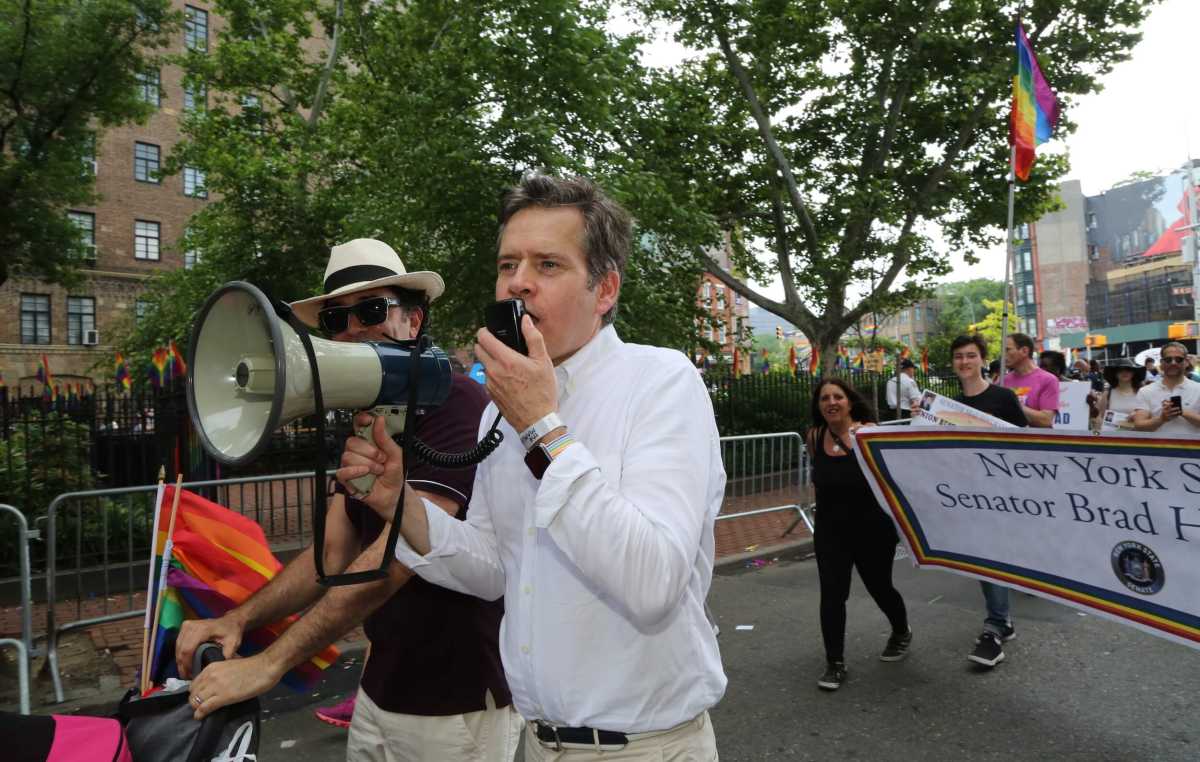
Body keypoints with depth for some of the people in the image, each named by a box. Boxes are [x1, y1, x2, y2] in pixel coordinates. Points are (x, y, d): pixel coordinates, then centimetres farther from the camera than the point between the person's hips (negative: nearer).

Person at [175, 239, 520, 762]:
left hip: (458, 704, -7)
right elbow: (332, 554, 6)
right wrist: (238, 619, -7)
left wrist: (269, 663, -24)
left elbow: (394, 559, -27)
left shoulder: (456, 405, -21)